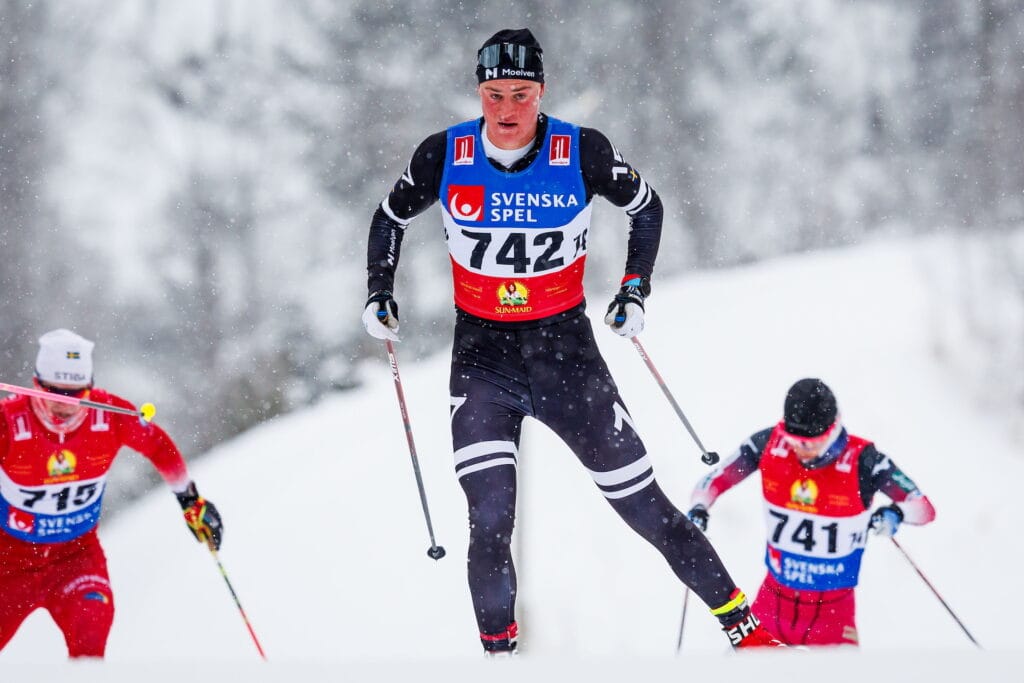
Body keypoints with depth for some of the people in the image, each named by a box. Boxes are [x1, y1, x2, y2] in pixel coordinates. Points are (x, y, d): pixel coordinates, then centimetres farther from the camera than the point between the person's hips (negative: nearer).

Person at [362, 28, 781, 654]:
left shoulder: (583, 153, -12)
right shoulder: (445, 156, -9)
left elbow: (647, 208, 7)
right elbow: (392, 217, 11)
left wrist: (635, 291, 0)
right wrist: (380, 294, 2)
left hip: (566, 349, -1)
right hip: (482, 358, 1)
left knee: (643, 505, 3)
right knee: (490, 523, -13)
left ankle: (738, 617, 17)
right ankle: (498, 648, 5)